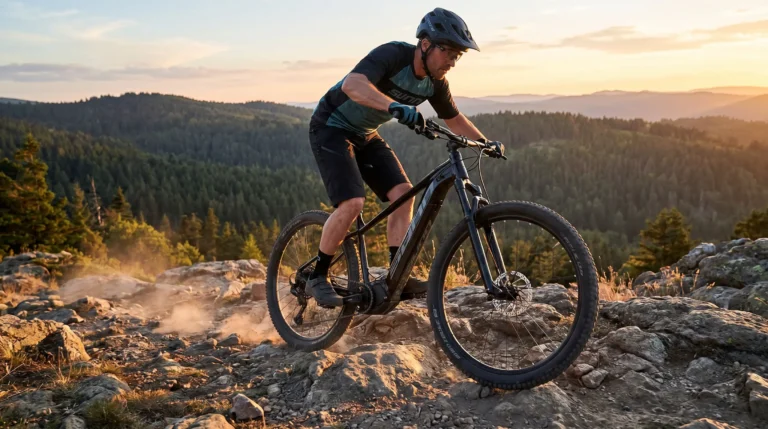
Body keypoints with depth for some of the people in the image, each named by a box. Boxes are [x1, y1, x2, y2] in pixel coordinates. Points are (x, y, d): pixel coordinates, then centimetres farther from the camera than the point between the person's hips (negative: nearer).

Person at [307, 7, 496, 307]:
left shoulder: (435, 82, -4)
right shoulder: (393, 55, -27)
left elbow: (453, 118, 13)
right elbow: (352, 84, -45)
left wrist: (484, 142, 2)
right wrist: (395, 106, -59)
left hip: (366, 135, 8)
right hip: (332, 128, -7)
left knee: (403, 192, -7)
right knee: (352, 203, -22)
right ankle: (317, 278, -6)